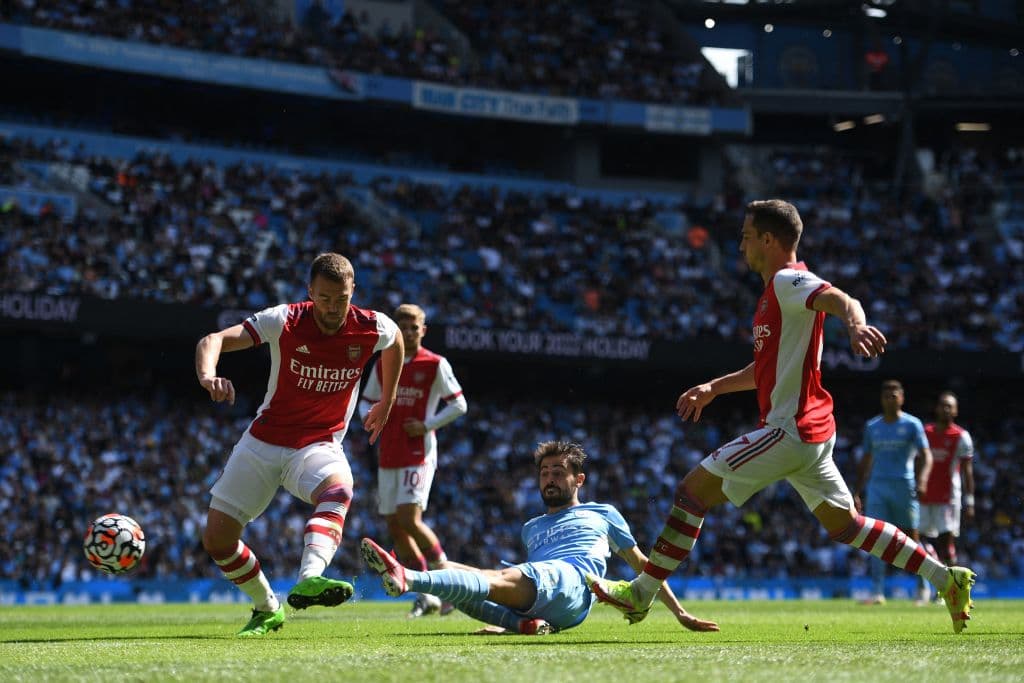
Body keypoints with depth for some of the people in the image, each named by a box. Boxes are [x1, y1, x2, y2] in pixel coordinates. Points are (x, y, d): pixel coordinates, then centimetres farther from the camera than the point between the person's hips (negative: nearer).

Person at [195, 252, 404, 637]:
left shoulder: (372, 328, -10)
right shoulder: (286, 321, -16)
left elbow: (395, 341, 18)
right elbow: (214, 340, -26)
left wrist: (386, 404, 25)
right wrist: (207, 375, -49)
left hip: (319, 444, -1)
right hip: (264, 442, 1)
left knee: (338, 489, -38)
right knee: (217, 537, -2)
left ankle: (309, 579, -57)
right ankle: (267, 610, 21)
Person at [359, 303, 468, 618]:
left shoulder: (435, 365, -4)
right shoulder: (383, 365, 10)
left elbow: (459, 404, -1)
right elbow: (368, 402, 19)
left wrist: (427, 425, -11)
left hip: (419, 454, -6)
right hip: (389, 454, 6)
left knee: (409, 518, -19)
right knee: (394, 526, 4)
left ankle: (442, 569, 2)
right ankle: (426, 595, 12)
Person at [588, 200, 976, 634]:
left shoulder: (787, 281, -9)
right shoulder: (778, 290, 22)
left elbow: (841, 300, -30)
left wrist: (856, 323, -52)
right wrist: (713, 388, 30)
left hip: (789, 430, -11)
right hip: (809, 431, 11)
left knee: (693, 490, -8)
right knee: (845, 524, 13)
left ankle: (641, 594, -5)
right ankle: (946, 578, 10)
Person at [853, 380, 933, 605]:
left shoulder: (911, 424, 1)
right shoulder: (872, 426, 12)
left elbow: (926, 455, -4)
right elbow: (866, 460, 20)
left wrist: (922, 481, -21)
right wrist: (857, 492, 15)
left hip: (904, 485, -3)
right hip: (877, 486, 3)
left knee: (911, 539, 1)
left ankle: (924, 586, 21)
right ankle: (877, 592, -12)